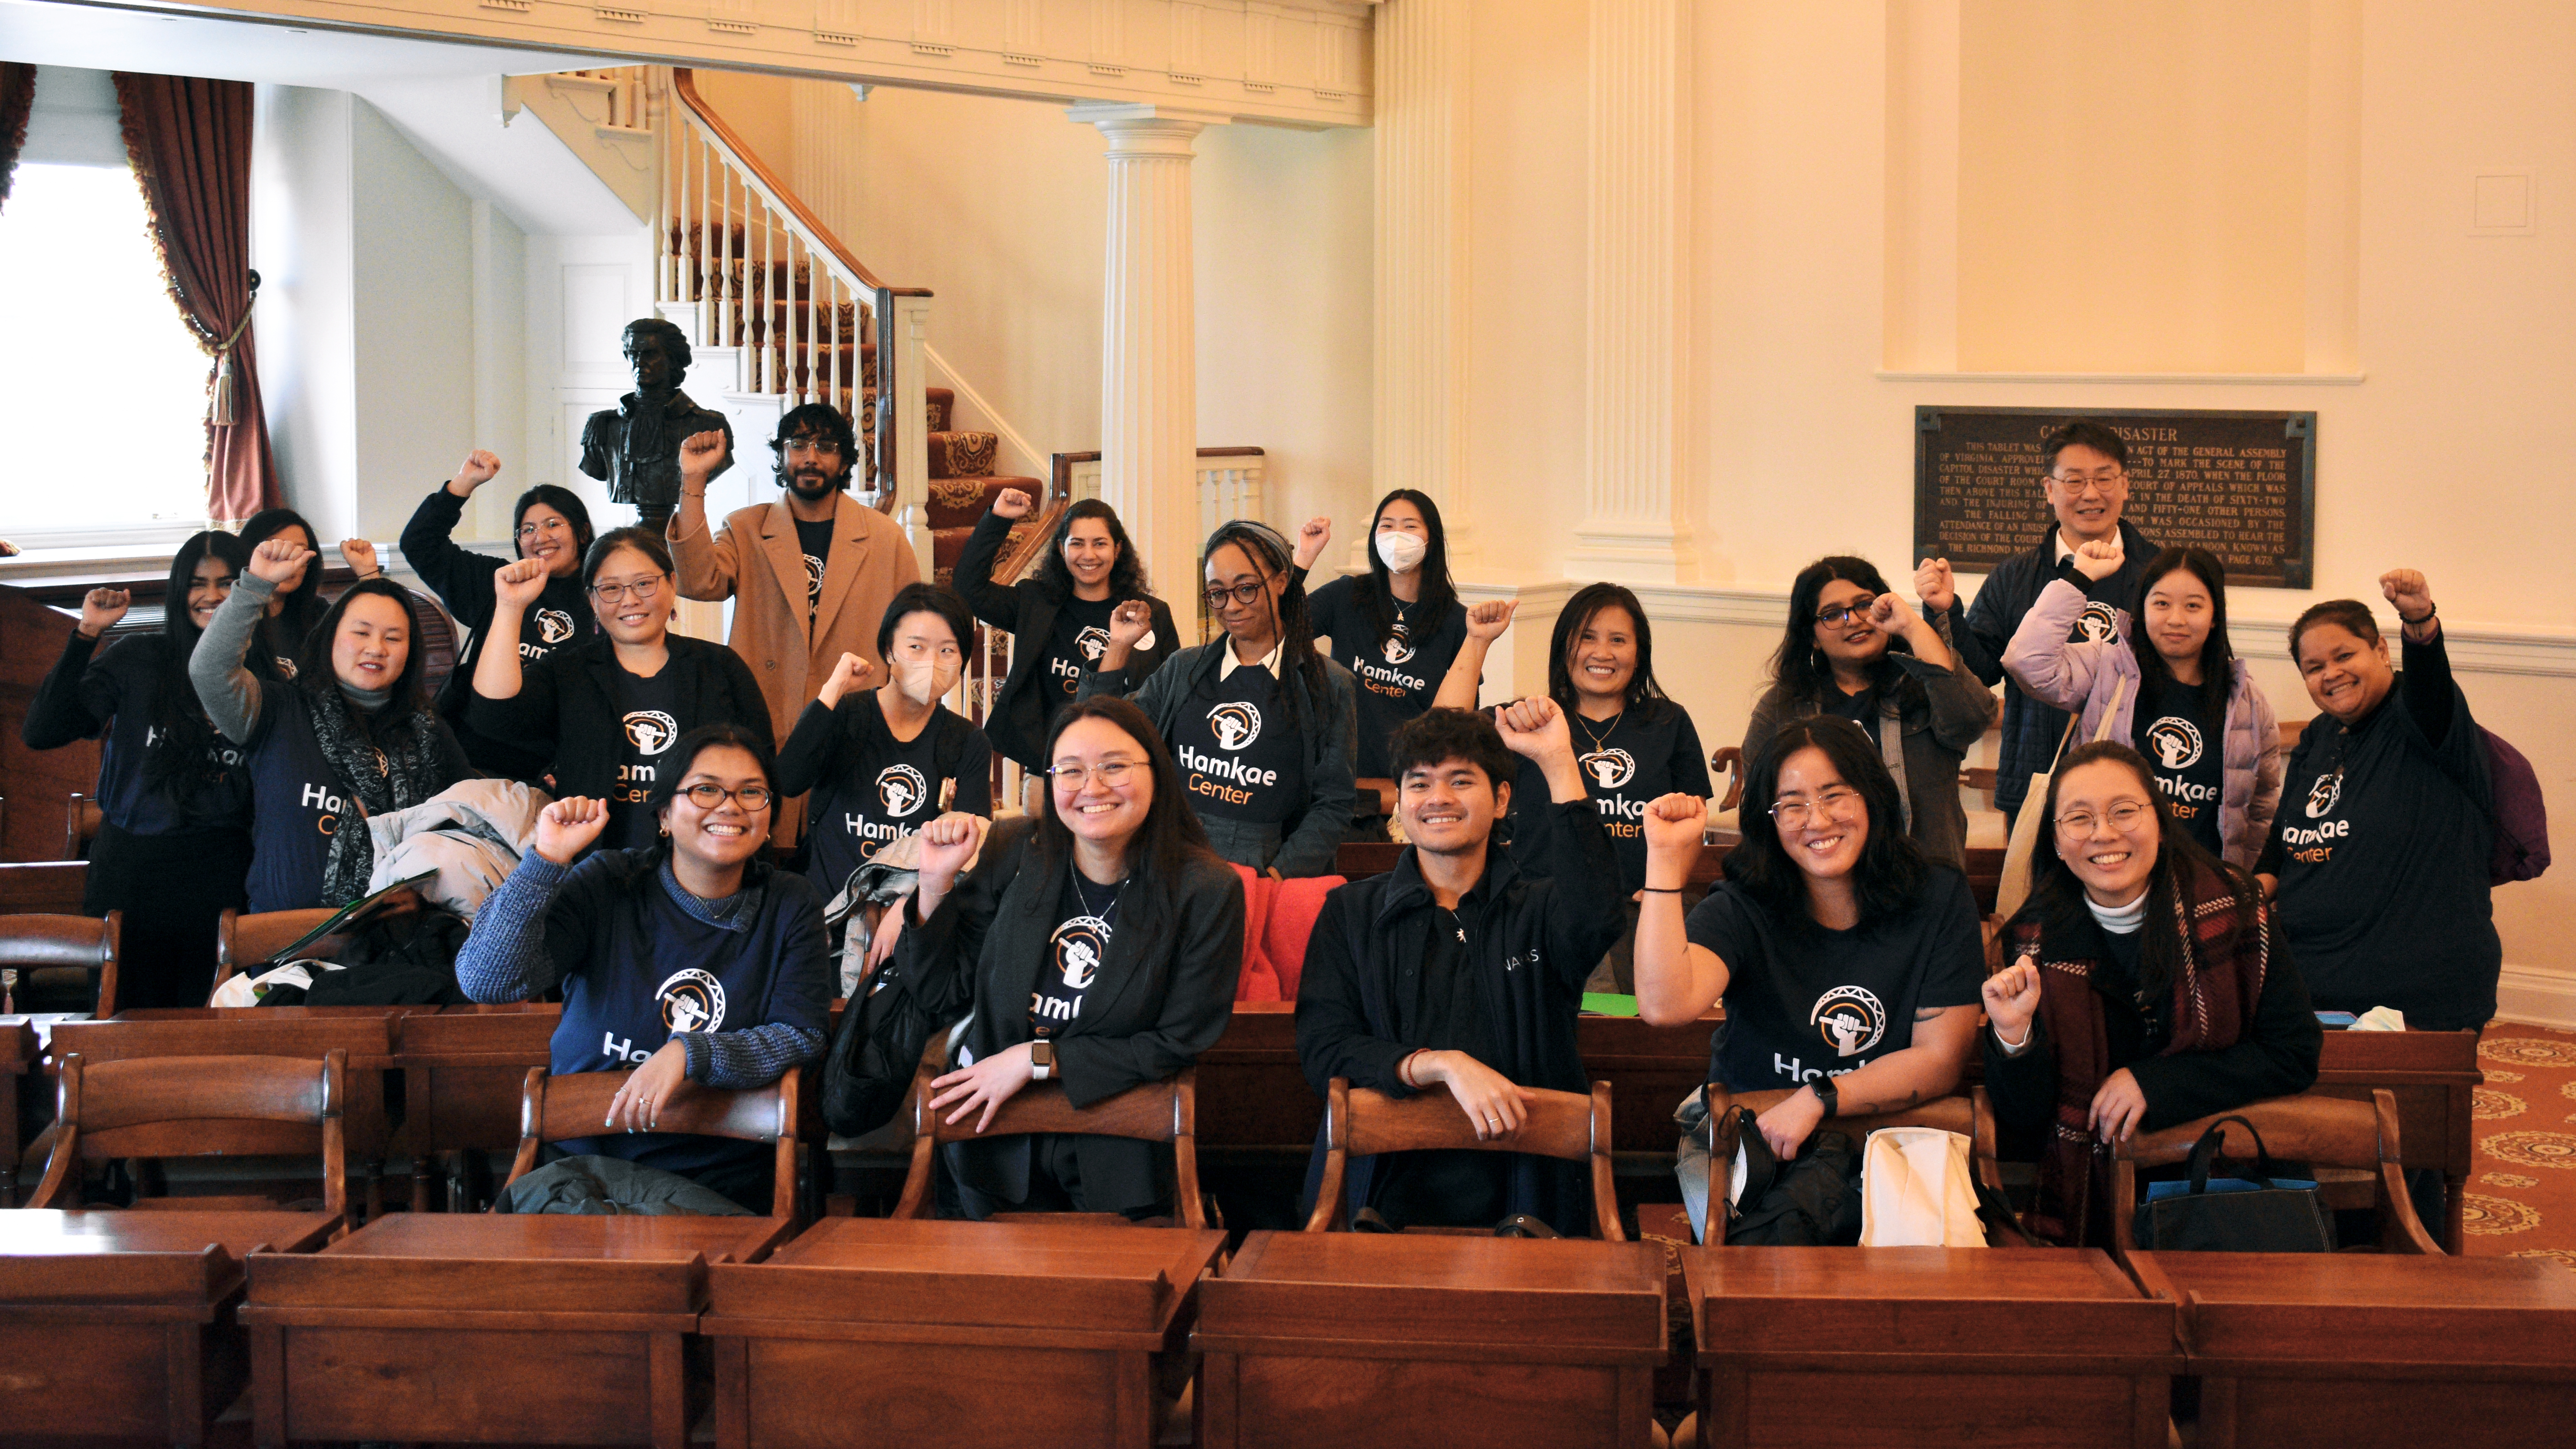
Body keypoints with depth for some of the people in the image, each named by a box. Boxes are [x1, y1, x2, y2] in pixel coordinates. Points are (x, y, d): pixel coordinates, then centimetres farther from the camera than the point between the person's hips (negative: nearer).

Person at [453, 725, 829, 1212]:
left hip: (725, 1185, -1)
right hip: (585, 1165, 1)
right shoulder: (607, 886, 0)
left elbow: (801, 1036, -5)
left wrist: (689, 1053, -19)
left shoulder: (790, 907, 5)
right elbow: (486, 980, -11)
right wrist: (547, 860, -18)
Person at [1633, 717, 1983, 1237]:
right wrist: (1666, 860, -25)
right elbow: (1664, 1005, -26)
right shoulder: (1742, 909, -6)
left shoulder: (1940, 900, -2)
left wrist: (1817, 1100, -18)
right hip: (1738, 1144, -1)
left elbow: (1941, 1059, -5)